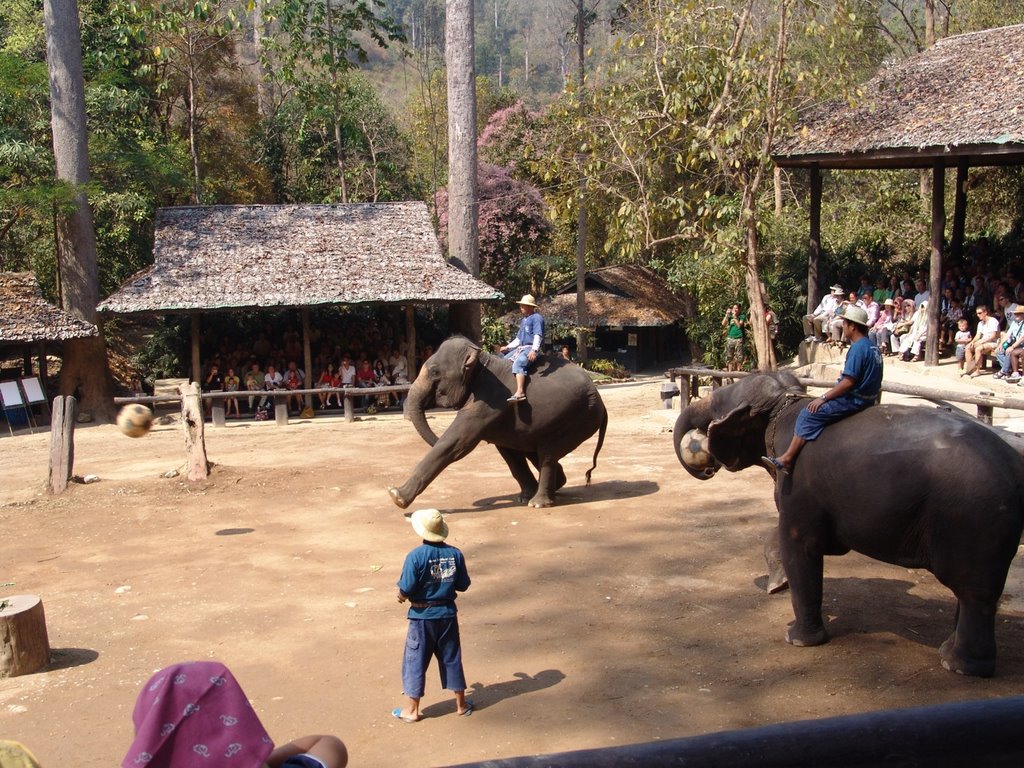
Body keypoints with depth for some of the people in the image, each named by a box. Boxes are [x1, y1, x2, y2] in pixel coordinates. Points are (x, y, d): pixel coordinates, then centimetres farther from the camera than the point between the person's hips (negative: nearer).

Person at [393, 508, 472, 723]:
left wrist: (401, 597, 3)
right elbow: (463, 585, 1)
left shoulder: (416, 556, -19)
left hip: (422, 616, -4)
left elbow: (405, 591, -18)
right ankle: (461, 703, 26)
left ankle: (412, 710, 18)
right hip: (447, 613, 4)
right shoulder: (455, 554, -6)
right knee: (451, 658, 16)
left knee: (416, 661, 9)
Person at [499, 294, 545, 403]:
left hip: (531, 349, -10)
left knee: (518, 364, -33)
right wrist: (507, 347, 20)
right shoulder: (523, 320, 23)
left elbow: (538, 335, -17)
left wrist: (534, 350, -30)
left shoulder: (536, 317, -5)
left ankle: (520, 392, -46)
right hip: (520, 348, 10)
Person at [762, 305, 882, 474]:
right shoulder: (872, 347, 13)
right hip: (866, 398, 11)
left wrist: (823, 398, -17)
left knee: (809, 414, -12)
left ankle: (786, 460, -15)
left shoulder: (858, 348, -18)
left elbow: (848, 382, -23)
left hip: (853, 400, -11)